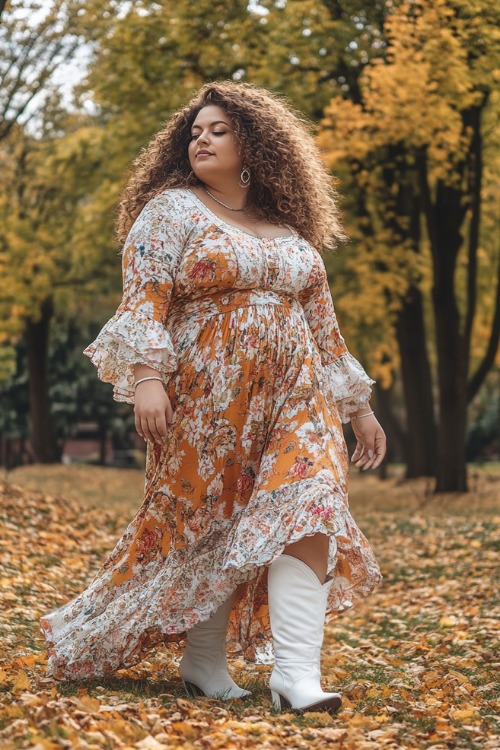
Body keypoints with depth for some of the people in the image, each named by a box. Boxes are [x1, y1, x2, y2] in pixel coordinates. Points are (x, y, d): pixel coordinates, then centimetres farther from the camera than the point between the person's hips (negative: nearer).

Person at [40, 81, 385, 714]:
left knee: (306, 514, -14)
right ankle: (204, 665, 18)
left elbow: (321, 322, 20)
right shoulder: (171, 210, 5)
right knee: (207, 527, 1)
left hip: (294, 399, 3)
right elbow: (143, 300, -6)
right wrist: (147, 377, -21)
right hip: (208, 400, -3)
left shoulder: (291, 230, 17)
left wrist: (358, 405, 19)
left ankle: (296, 674, -17)